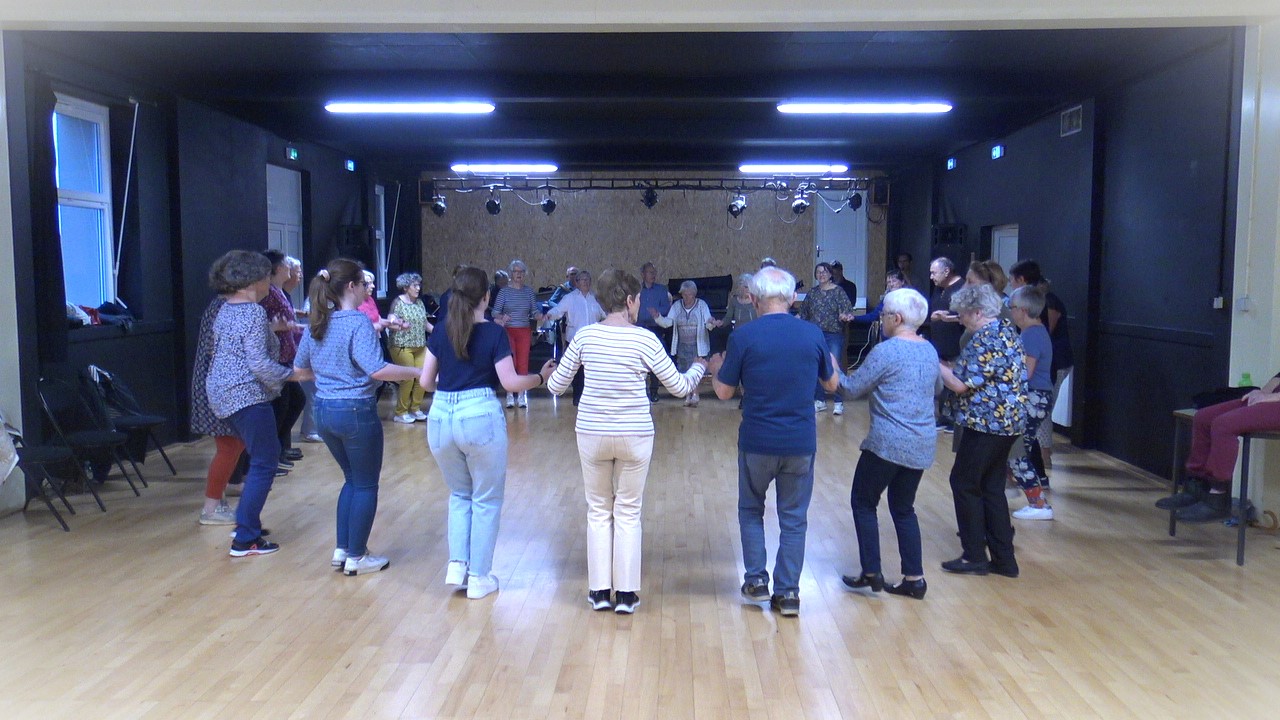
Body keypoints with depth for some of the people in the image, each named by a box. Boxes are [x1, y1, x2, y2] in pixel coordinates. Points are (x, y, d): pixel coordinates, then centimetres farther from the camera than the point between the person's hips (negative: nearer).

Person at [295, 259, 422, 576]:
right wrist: (419, 371, -20)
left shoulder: (318, 323, 7)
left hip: (324, 410, 8)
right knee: (366, 484, 8)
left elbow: (299, 367, 16)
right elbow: (376, 369, -27)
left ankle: (342, 549, 26)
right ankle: (356, 557, 15)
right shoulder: (358, 322, -17)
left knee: (352, 478, 22)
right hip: (356, 411, -8)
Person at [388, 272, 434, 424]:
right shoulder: (398, 302, -5)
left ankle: (415, 408, 15)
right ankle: (400, 412, 4)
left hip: (420, 346, 6)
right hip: (402, 347, -6)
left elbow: (425, 323, 17)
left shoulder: (419, 302, 13)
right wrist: (400, 325, -29)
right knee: (408, 379, -9)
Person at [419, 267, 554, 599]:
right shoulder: (494, 333, -5)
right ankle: (479, 577, 15)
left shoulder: (440, 333, 6)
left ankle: (457, 564, 12)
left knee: (459, 494, 23)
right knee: (486, 499, 11)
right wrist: (541, 376, 8)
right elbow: (511, 382, -8)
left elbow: (425, 381, 8)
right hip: (480, 417, -4)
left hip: (440, 418, 4)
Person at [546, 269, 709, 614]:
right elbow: (679, 387, -2)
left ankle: (599, 591, 19)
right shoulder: (644, 339, -10)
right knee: (628, 513, 11)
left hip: (592, 434, 2)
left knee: (598, 511, 15)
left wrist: (548, 374, 27)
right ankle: (626, 593, 16)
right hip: (634, 436, -2)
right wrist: (699, 366, 19)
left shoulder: (585, 336, -4)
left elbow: (556, 385, 3)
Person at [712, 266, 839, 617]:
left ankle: (756, 579, 20)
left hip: (757, 442, -1)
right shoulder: (812, 334, -3)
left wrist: (717, 366, 18)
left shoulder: (744, 336, -11)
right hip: (801, 442, 2)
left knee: (751, 509, 20)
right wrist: (832, 362, 33)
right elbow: (833, 383, 12)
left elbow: (724, 392, -3)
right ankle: (788, 592, 15)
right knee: (794, 518, 12)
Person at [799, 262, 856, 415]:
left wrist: (846, 316, -29)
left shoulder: (838, 292, -2)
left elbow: (848, 310, -10)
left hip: (834, 335, -4)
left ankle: (838, 402, 2)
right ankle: (820, 401, 18)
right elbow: (804, 313, 20)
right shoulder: (812, 293, 10)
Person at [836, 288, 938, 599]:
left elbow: (853, 388, -9)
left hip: (888, 444, -7)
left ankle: (872, 574, 10)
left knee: (864, 502, 9)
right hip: (922, 445, 7)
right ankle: (914, 579, 15)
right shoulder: (930, 350, 8)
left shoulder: (886, 351, -15)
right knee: (903, 507, 17)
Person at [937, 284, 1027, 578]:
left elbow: (960, 385, -18)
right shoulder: (1008, 331, 11)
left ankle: (975, 556, 9)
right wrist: (951, 367, 14)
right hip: (1010, 420, 9)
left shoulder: (984, 341, -18)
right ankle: (1004, 558, 18)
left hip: (987, 422, -9)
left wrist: (936, 362, -4)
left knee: (964, 482, 3)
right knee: (992, 487, 14)